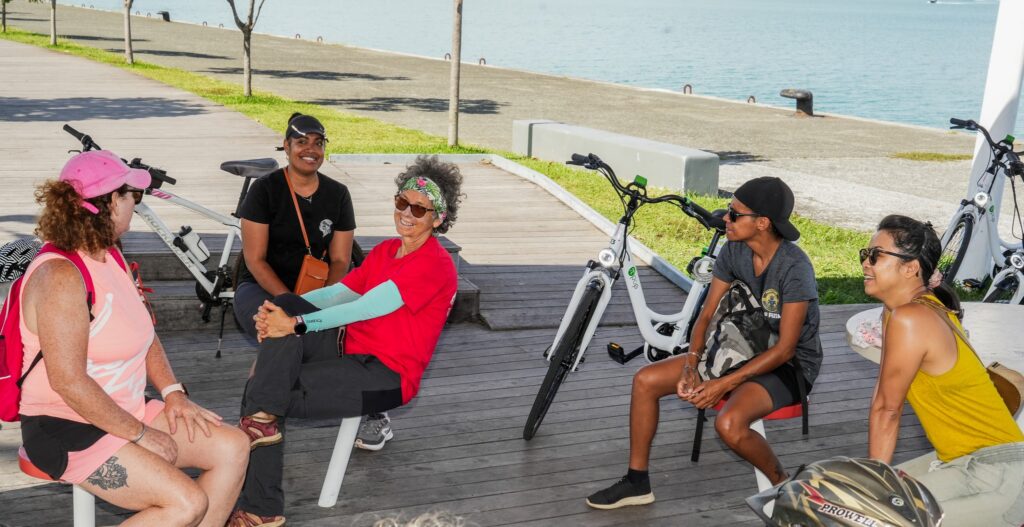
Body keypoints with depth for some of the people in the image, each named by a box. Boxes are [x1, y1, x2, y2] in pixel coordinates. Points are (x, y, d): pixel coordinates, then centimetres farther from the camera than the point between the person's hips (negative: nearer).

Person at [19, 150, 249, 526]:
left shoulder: (108, 258, 8)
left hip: (125, 411, 9)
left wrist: (172, 390, 1)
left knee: (232, 447, -2)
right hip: (69, 432, -9)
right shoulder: (60, 276, -22)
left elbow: (144, 335, 17)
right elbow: (68, 381, -26)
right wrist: (139, 434, -19)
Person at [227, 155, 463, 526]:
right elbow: (337, 292, 4)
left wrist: (296, 324, -28)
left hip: (385, 376, -8)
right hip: (351, 349, 8)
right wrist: (283, 312, -13)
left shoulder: (436, 265, -14)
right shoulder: (385, 250, 16)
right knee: (287, 304, -18)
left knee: (276, 400, -21)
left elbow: (365, 307, -24)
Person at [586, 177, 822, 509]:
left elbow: (785, 348, -25)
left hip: (790, 364, -7)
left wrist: (724, 384, -27)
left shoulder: (795, 268, -25)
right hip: (741, 348, 7)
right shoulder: (733, 251, -6)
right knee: (645, 381, -6)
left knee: (729, 424, -35)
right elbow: (707, 315, -1)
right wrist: (690, 366, -18)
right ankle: (637, 482, 6)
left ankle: (782, 485, -5)